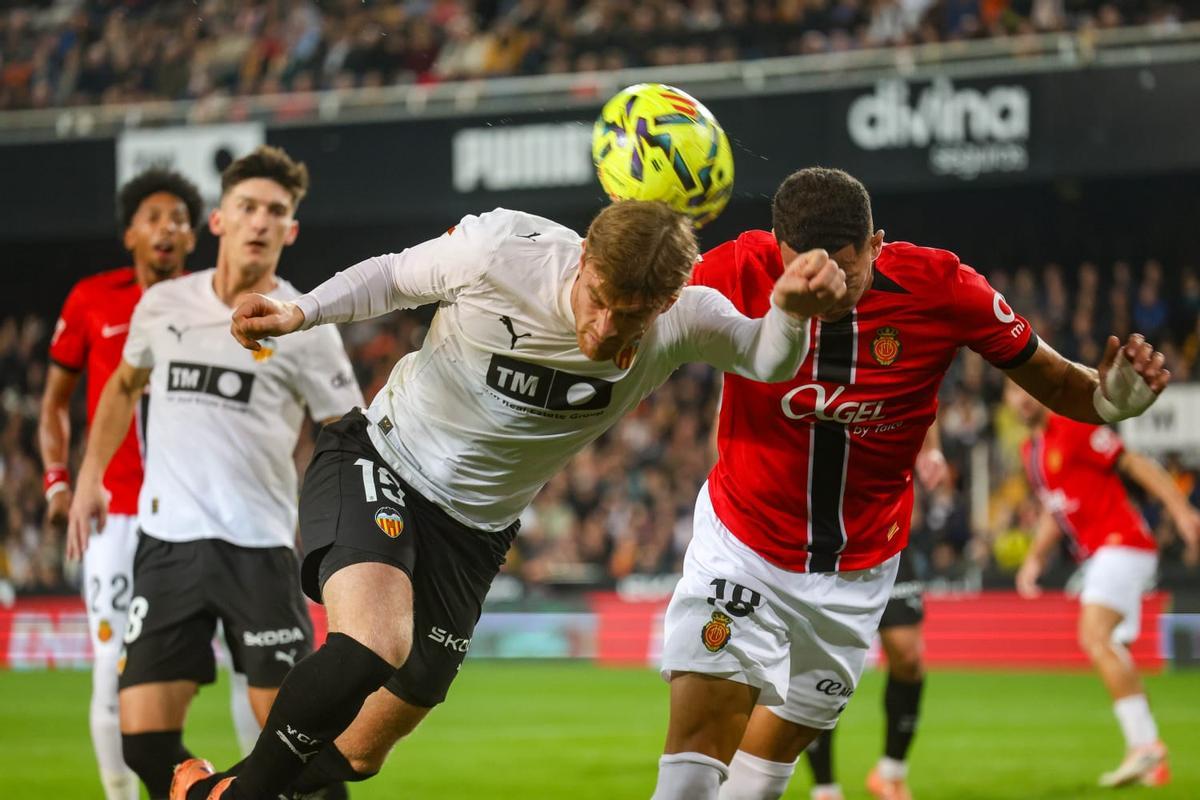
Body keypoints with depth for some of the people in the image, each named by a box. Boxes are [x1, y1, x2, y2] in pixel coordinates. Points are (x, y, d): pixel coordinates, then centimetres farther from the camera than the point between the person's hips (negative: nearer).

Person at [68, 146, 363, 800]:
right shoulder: (162, 304, 9)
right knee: (142, 732, -6)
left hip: (259, 545, -3)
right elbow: (124, 385, 27)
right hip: (165, 540, 3)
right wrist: (89, 477, 19)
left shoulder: (303, 326, -2)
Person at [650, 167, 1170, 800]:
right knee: (701, 732, -17)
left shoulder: (938, 286, -16)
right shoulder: (739, 272, -20)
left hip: (859, 570, 2)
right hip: (741, 542, -2)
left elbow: (1054, 381, -6)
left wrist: (1110, 397, -30)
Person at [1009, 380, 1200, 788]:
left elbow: (1136, 464, -11)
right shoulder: (1030, 450, 18)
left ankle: (1143, 745, -26)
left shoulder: (1075, 429, -8)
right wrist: (1035, 559, 18)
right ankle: (1153, 760, 7)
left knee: (1096, 638, -22)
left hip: (1122, 545, -9)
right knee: (1110, 651, 6)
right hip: (1097, 555, 9)